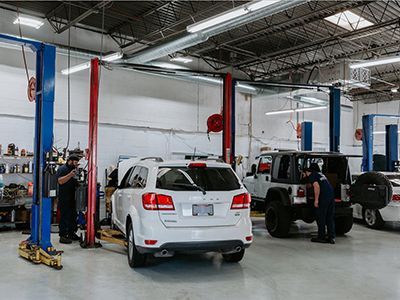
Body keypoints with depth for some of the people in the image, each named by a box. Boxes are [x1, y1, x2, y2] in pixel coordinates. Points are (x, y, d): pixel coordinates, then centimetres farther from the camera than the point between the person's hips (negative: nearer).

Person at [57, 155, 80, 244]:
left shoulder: (74, 170, 20)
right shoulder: (62, 169, -6)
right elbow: (60, 181, -20)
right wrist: (70, 175, -26)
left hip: (73, 197, 9)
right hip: (64, 198, -9)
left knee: (73, 216, 12)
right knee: (64, 216, -7)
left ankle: (72, 233, 22)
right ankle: (63, 236, -4)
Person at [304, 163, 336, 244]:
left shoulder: (312, 176, -1)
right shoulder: (320, 174, 24)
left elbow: (317, 187, -16)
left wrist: (316, 200, -13)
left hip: (324, 197, -8)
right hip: (331, 195, 8)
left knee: (321, 218, 3)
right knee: (330, 218, 11)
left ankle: (321, 237, 8)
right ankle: (331, 237, 12)